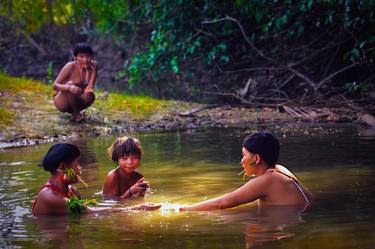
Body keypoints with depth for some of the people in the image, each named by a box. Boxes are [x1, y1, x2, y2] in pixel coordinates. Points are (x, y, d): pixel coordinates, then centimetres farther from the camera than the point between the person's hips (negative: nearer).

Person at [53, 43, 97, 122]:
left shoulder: (93, 66, -9)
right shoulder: (70, 66, -20)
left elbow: (89, 88, -18)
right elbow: (55, 85, -26)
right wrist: (69, 87, -44)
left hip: (75, 100, 4)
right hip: (61, 102, -4)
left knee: (90, 96, -29)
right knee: (70, 85, -34)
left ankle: (74, 111, 2)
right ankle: (76, 114, -13)